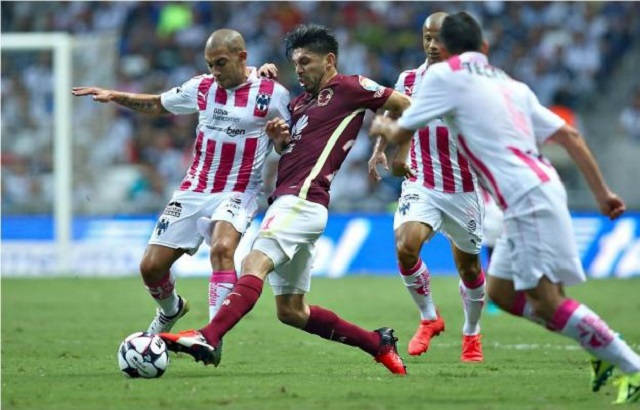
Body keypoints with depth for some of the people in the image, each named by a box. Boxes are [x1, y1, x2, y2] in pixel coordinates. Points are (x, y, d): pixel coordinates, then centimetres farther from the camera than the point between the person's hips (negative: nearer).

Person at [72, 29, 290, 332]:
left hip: (237, 194, -5)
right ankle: (171, 309, 35)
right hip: (193, 191, 5)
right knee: (151, 267, 1)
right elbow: (156, 104, 20)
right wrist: (113, 96, 8)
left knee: (222, 248, -35)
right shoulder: (202, 88, 5)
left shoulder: (272, 93, -6)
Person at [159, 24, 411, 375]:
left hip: (302, 201, -10)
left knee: (255, 263, -29)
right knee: (291, 311, 11)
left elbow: (403, 105, 3)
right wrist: (280, 141, 6)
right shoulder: (300, 102, 23)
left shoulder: (349, 88, -1)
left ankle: (209, 339, -48)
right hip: (287, 200, 10)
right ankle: (378, 344, 19)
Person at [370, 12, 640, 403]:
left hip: (529, 199, -8)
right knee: (501, 293, 16)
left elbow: (400, 135, 8)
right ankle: (606, 350, 13)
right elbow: (569, 135, 17)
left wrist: (381, 125, 32)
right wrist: (602, 191, 20)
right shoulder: (510, 84, 21)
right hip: (534, 198, 8)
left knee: (547, 301, -9)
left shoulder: (444, 75, 1)